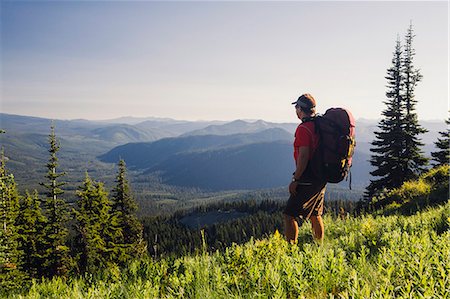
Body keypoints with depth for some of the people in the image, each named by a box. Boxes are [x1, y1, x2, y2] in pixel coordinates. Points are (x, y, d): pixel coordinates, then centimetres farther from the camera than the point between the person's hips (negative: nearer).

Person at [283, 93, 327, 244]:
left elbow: (303, 156, -22)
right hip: (321, 178, 9)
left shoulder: (303, 128, -17)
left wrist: (295, 180, -16)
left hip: (307, 179, -9)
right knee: (315, 215, 19)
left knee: (289, 214, -4)